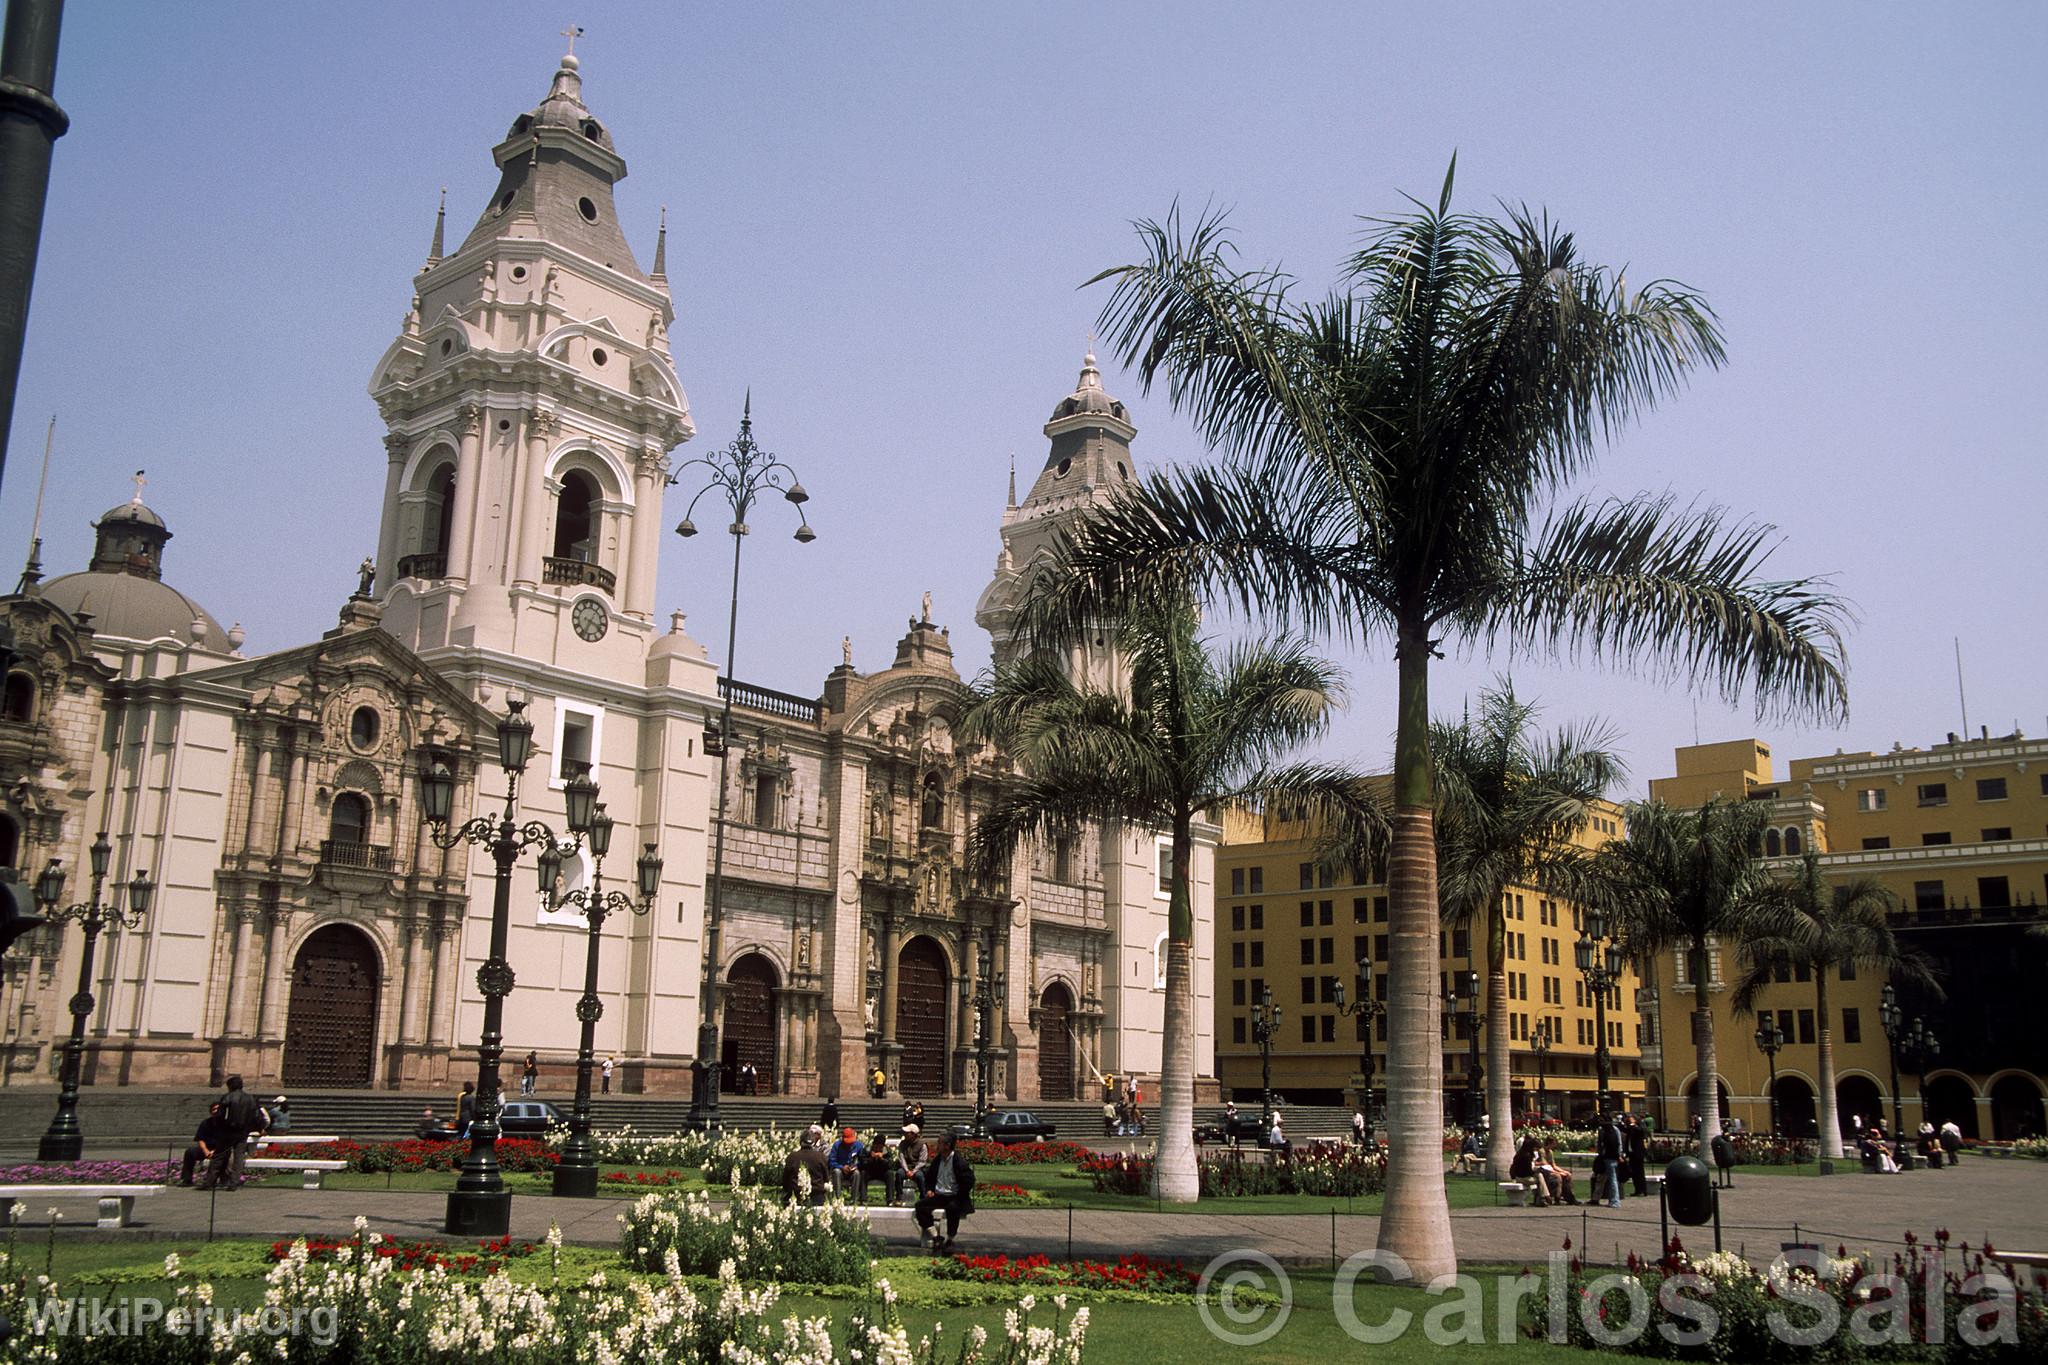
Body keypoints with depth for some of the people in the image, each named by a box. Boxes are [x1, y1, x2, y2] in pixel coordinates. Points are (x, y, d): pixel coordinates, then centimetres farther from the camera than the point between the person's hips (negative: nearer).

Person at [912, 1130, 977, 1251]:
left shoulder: (960, 1162, -11)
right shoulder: (937, 1160, 10)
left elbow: (968, 1182, -14)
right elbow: (929, 1176, 26)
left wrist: (959, 1198, -15)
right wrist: (929, 1189, 9)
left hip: (955, 1197, -7)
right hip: (938, 1196, 7)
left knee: (952, 1208, -39)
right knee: (920, 1205, -16)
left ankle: (950, 1239, -19)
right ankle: (935, 1237, -14)